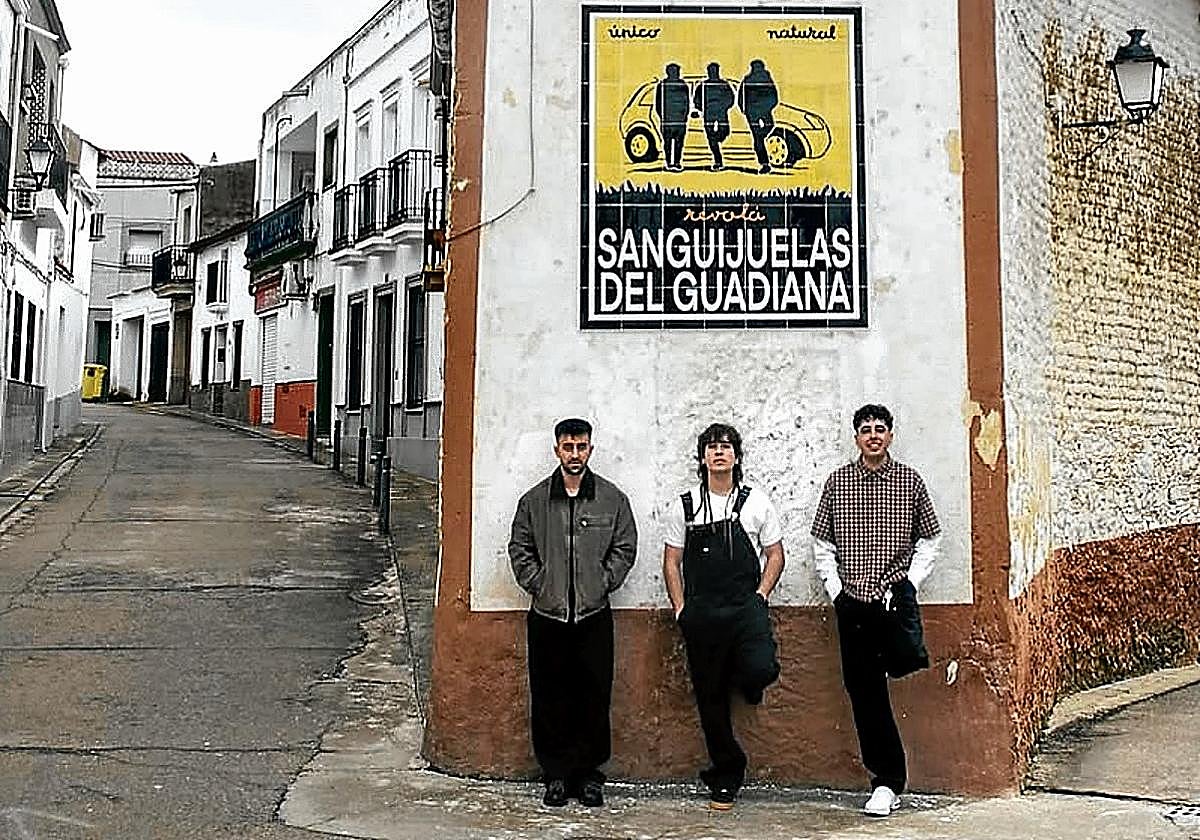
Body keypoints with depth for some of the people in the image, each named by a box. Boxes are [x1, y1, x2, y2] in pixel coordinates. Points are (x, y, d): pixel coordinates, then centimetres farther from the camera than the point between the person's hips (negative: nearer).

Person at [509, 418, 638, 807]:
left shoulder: (613, 499, 3)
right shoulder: (534, 499, 5)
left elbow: (625, 549, 6)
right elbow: (519, 548, 9)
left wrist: (601, 584, -3)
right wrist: (538, 584, -1)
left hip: (594, 615, 0)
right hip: (547, 615, 1)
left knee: (594, 698, 4)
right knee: (549, 700, 5)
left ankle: (589, 774, 16)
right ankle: (556, 775, 16)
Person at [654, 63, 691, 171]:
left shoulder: (683, 85, 9)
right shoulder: (662, 85, 5)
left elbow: (686, 102, 12)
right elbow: (658, 102, 6)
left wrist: (685, 115, 1)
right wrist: (661, 115, -4)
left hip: (680, 119, 1)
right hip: (666, 119, -1)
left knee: (679, 141, -3)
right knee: (667, 141, 1)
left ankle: (677, 162, 0)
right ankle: (669, 162, 7)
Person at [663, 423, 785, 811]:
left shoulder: (757, 502, 6)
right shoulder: (685, 506, 7)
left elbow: (775, 554, 10)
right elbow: (671, 561, 9)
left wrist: (760, 596, -2)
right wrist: (680, 608, 1)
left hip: (747, 608, -1)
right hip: (701, 615, 1)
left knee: (761, 670, -26)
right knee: (710, 698, 5)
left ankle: (743, 678, 13)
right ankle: (725, 777, 19)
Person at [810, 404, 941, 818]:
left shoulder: (909, 480, 4)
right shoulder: (838, 481, 6)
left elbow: (928, 541, 8)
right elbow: (822, 543, 10)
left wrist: (908, 586, -2)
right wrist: (835, 589, 1)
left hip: (893, 598, -2)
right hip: (851, 600, 2)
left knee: (867, 686, -7)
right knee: (861, 686, 1)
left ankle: (886, 779, 6)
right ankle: (889, 780, 12)